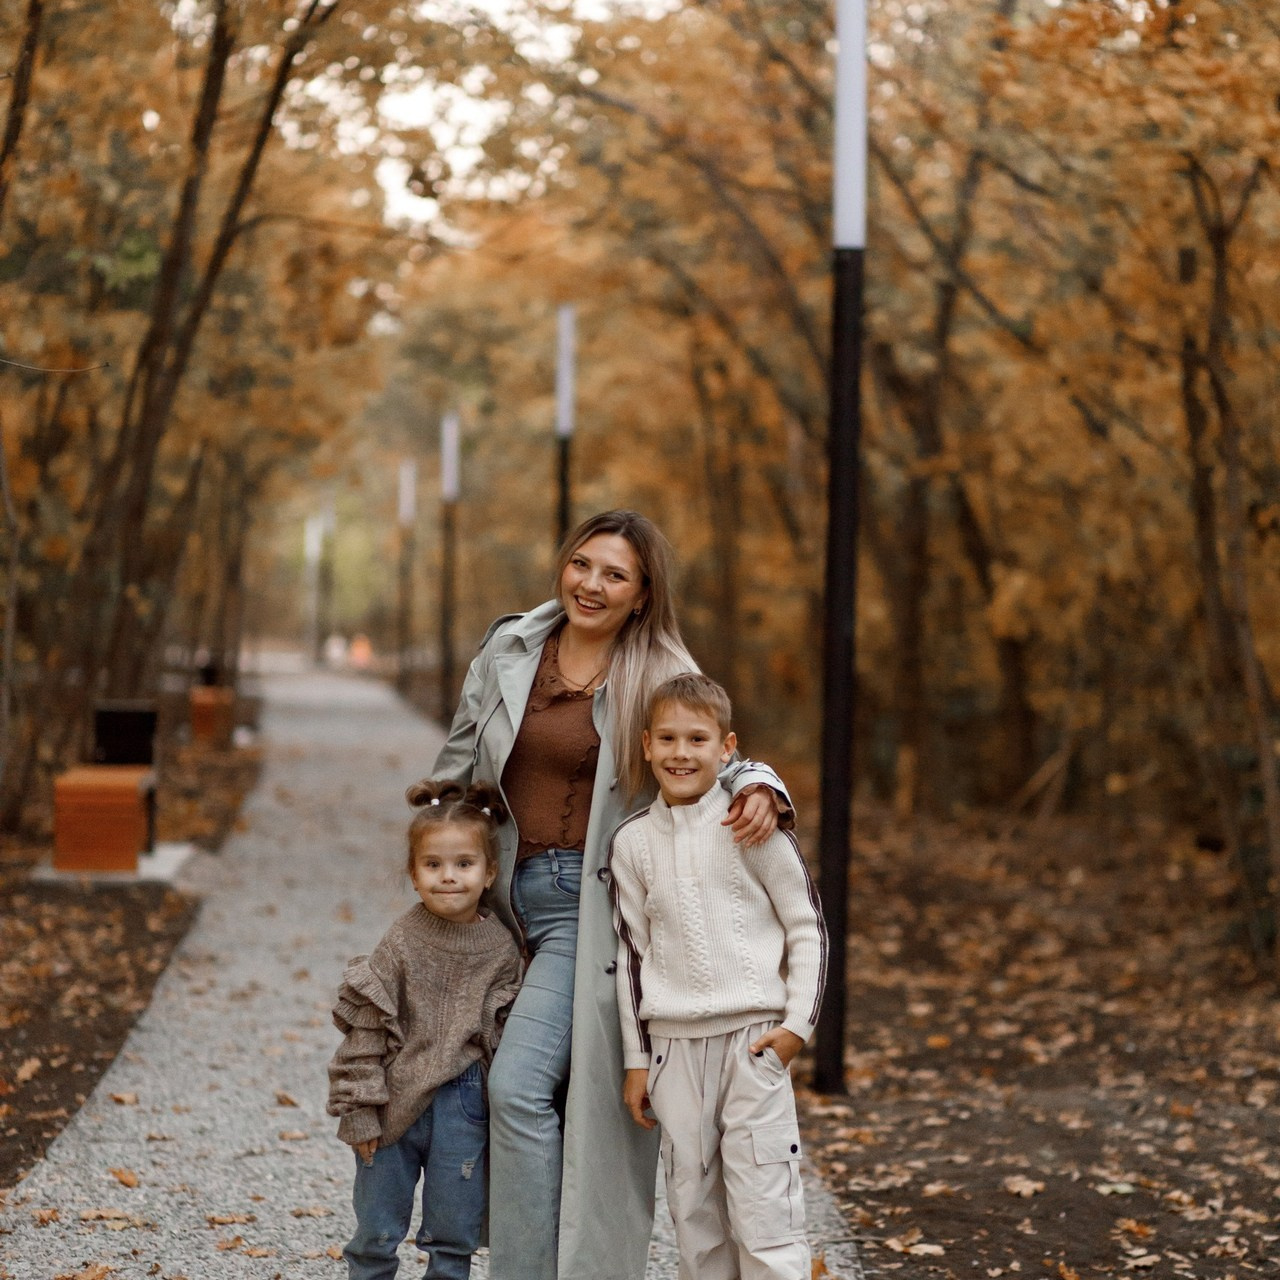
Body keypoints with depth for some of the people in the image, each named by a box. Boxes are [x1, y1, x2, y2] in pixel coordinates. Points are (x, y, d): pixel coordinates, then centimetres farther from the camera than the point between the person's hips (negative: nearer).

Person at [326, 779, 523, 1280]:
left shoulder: (501, 948, -2)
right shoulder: (401, 944, -9)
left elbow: (508, 1031, 7)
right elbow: (365, 1029, -7)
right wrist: (360, 1110, -9)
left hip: (463, 1110, 2)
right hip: (395, 1104, -2)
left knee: (453, 1236, 10)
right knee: (376, 1232, 9)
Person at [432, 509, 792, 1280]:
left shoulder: (660, 681, -3)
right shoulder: (509, 651, 6)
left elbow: (717, 760, 8)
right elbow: (460, 767, 15)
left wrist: (759, 791, -15)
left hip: (589, 904, -4)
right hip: (509, 896, 4)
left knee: (520, 1084, -17)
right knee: (561, 1098, 11)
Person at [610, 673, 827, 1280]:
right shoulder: (632, 842, 5)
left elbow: (808, 927, 2)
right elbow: (630, 951, 11)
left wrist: (798, 1023, -6)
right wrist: (636, 1059, 10)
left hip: (753, 1038, -3)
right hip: (674, 1045, 3)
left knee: (763, 1208, -7)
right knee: (693, 1208, 8)